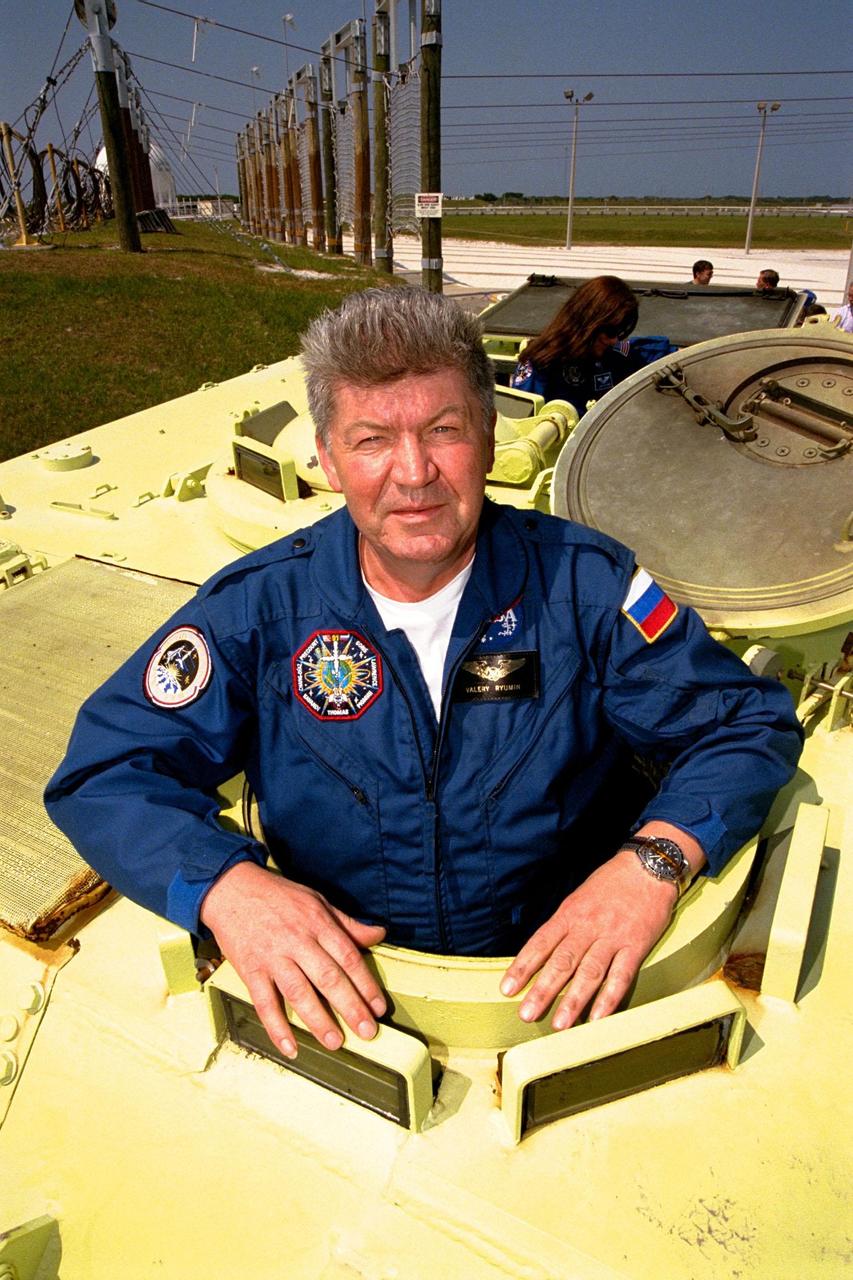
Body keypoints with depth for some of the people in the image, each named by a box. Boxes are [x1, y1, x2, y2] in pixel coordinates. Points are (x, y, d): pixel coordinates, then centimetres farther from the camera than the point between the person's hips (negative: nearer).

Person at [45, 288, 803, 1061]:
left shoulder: (582, 583, -8)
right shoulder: (261, 606, -8)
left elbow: (750, 723, -4)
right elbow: (105, 772, -6)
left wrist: (655, 860, -24)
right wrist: (225, 884, -26)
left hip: (562, 989, 0)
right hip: (341, 994, 1)